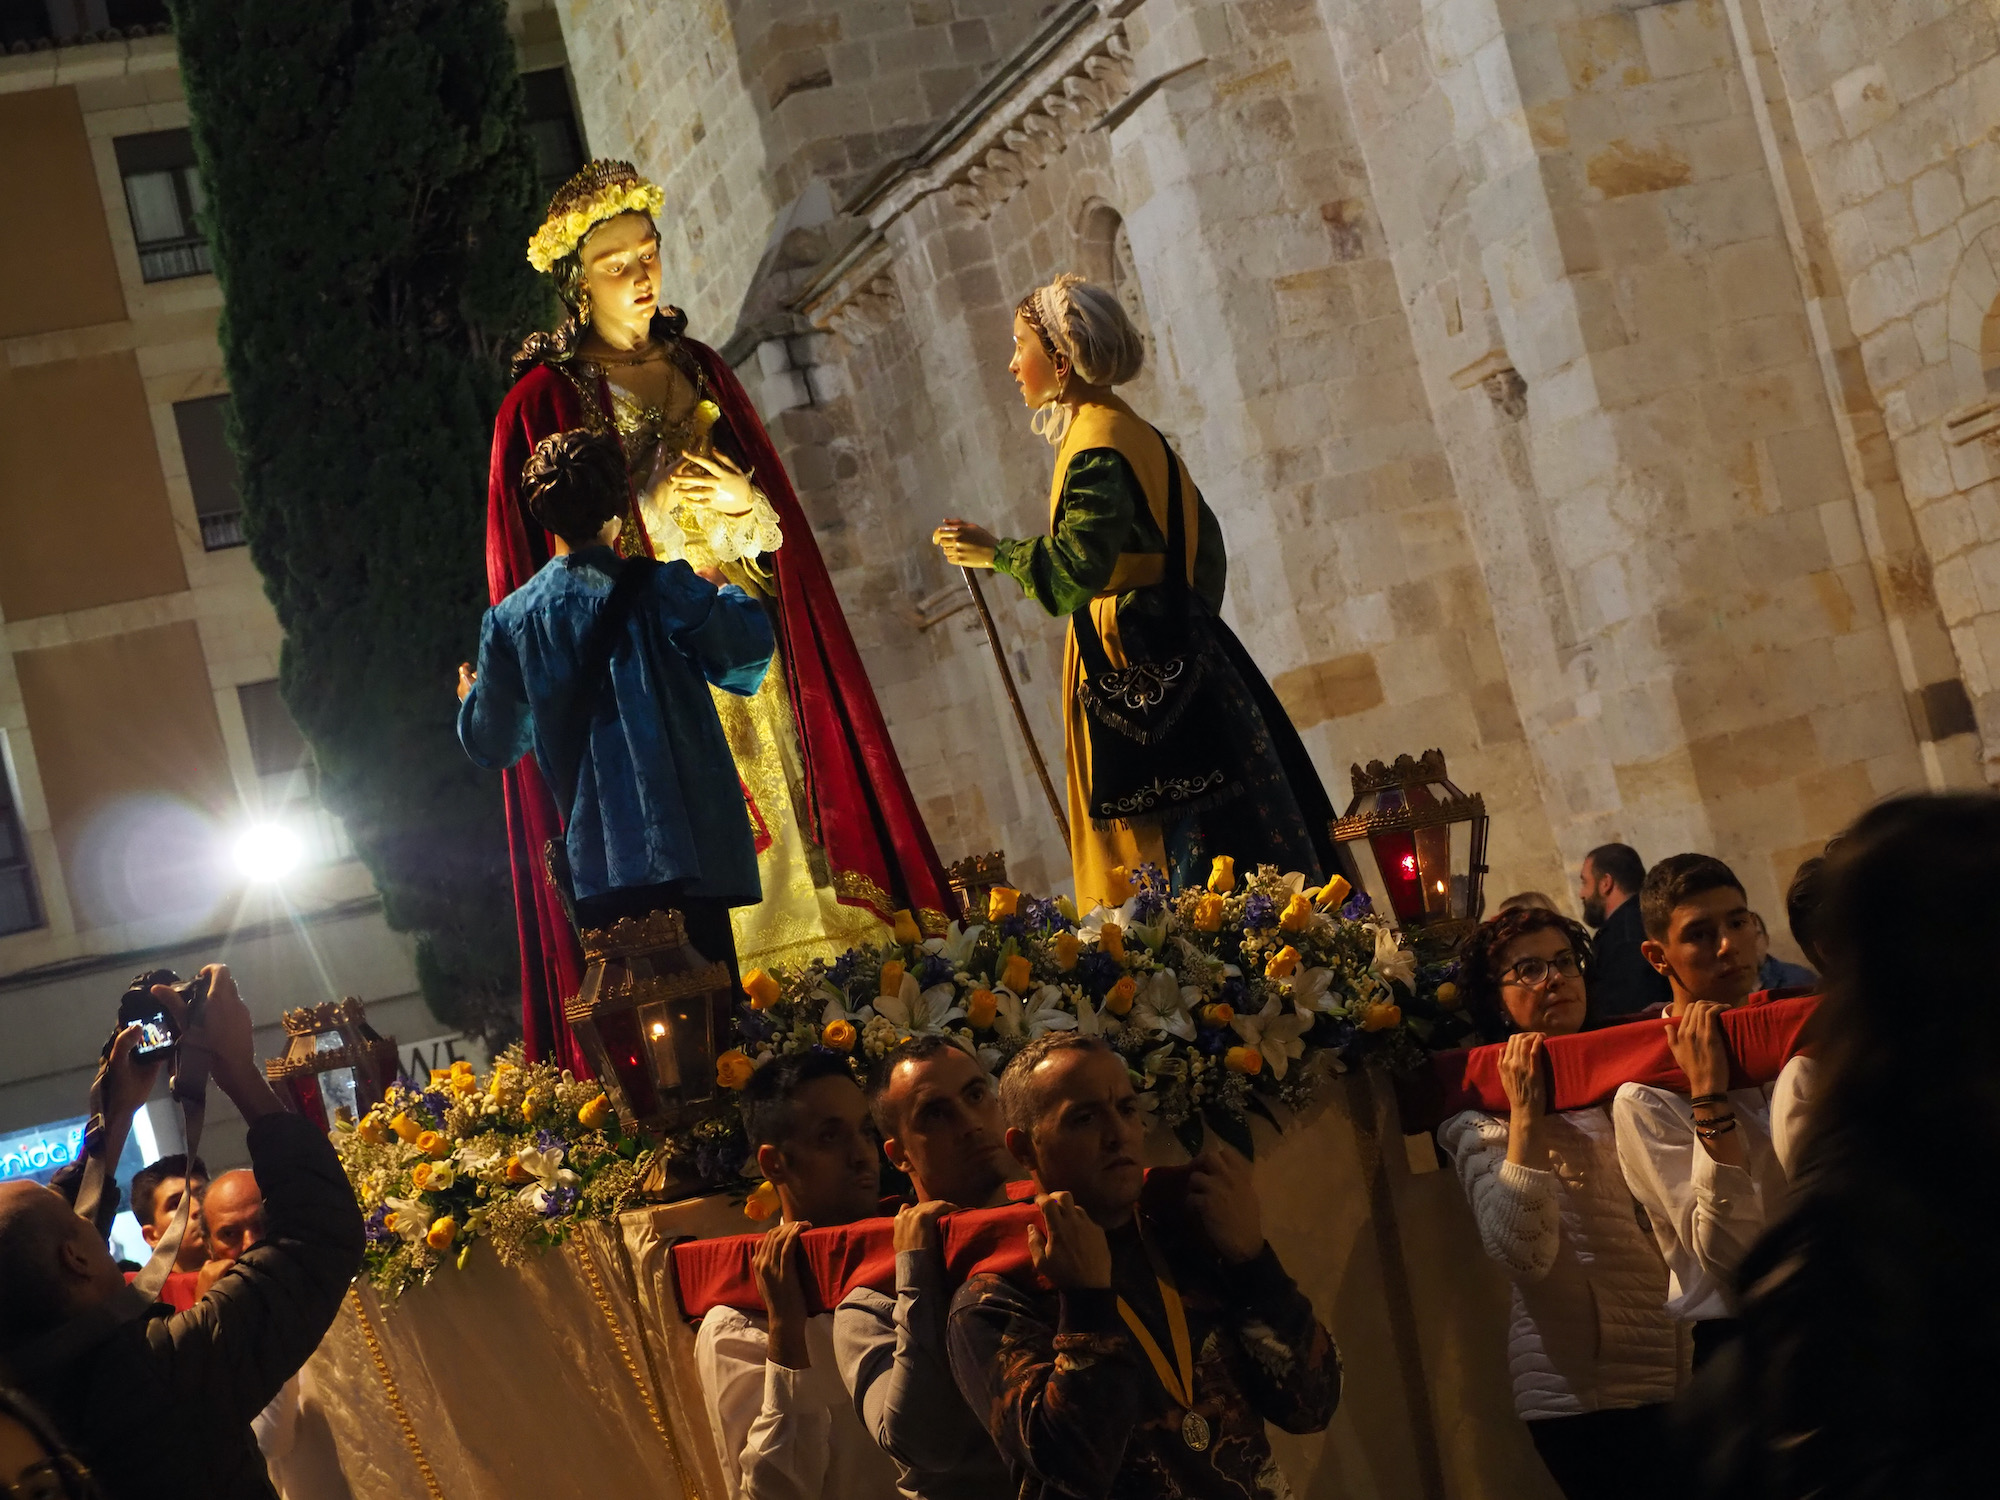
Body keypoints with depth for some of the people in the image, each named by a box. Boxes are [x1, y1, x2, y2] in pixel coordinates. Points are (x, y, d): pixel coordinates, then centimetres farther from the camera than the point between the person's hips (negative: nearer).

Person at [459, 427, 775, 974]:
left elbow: (495, 745, 14)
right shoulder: (655, 587, -5)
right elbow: (747, 650, -8)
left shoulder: (508, 621, 7)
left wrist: (472, 699, 37)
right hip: (687, 845, -4)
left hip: (598, 864, 4)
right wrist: (729, 595, 14)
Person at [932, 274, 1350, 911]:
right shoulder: (1132, 433, 15)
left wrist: (993, 552, -12)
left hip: (1139, 666, -10)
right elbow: (1203, 534, 21)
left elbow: (1070, 574, -27)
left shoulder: (1098, 449, -15)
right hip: (1174, 652, 10)